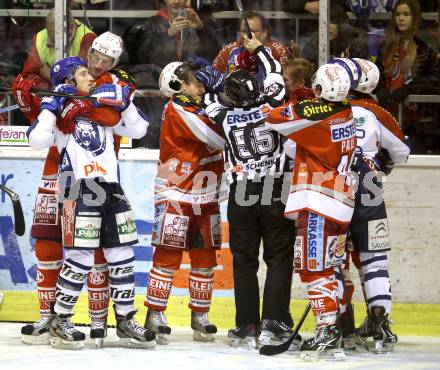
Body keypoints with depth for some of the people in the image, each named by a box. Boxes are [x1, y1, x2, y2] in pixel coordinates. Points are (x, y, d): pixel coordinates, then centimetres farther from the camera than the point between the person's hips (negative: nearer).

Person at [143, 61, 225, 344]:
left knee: (205, 258, 9)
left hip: (205, 198, 8)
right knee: (168, 256, -6)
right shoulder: (178, 110, -14)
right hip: (175, 196, -8)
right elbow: (220, 138, -21)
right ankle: (155, 315, 0)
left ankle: (200, 316, 18)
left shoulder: (200, 108, 12)